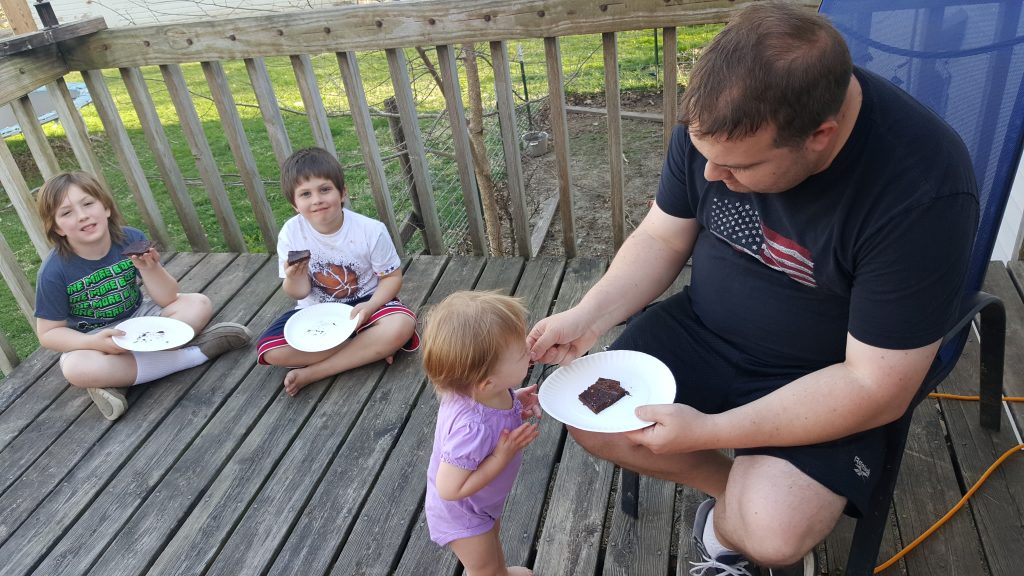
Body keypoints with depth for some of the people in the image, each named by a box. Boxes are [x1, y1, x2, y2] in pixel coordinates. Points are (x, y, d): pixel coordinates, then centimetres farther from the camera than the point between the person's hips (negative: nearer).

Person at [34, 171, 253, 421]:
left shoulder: (131, 239, -14)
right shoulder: (54, 271, -19)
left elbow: (167, 299, -10)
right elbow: (48, 332, -11)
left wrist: (149, 268, -30)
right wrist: (94, 342, -29)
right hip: (91, 338, -3)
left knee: (199, 304, -16)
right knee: (76, 368, -36)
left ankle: (112, 380, -24)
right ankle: (196, 352, -28)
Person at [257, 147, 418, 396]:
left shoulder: (371, 231, -18)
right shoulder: (291, 234, -13)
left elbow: (392, 277, -8)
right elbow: (299, 293, -7)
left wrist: (370, 306, -27)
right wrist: (295, 278, -31)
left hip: (363, 302, -1)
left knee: (401, 325, -33)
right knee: (270, 351, -21)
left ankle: (311, 373, -22)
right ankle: (370, 350, -16)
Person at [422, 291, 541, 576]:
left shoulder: (475, 387, -25)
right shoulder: (471, 428, -48)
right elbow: (450, 489, -36)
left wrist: (515, 404, -19)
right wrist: (502, 457, -37)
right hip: (461, 513, -8)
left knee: (492, 533, 36)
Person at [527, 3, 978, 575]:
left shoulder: (924, 191, -30)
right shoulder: (719, 119, -16)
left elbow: (877, 387, -25)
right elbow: (663, 237, -1)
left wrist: (707, 430, -27)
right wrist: (589, 316, -16)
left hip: (827, 379, -4)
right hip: (704, 330, 5)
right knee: (593, 424, -10)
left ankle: (727, 524, 13)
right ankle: (735, 488, 11)